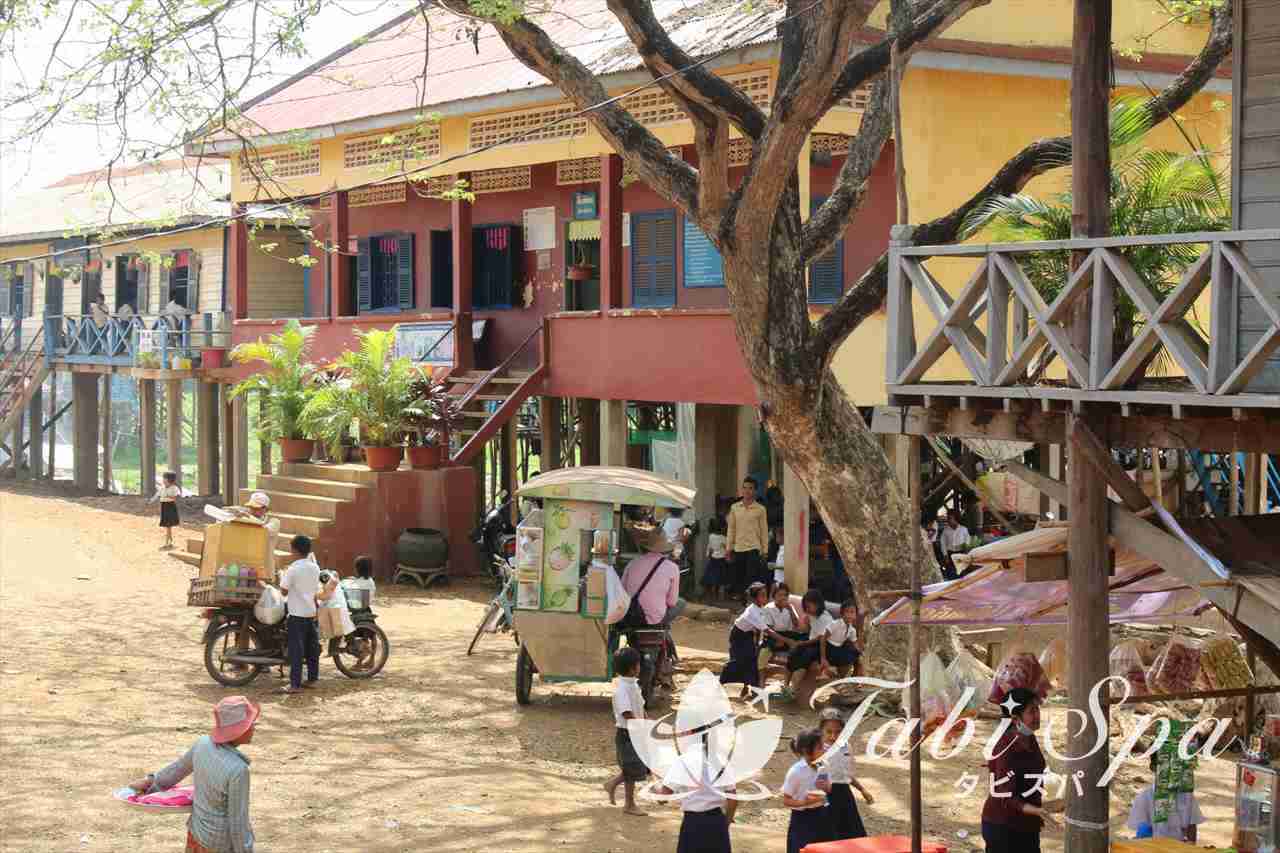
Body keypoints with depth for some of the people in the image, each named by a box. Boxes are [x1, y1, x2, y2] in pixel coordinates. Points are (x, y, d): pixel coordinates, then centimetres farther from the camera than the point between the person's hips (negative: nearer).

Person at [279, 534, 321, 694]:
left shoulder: (293, 569, -16)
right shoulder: (315, 568, 5)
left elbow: (284, 591, -11)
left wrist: (283, 577, 5)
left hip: (297, 614, -7)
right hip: (311, 612, 7)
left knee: (296, 649, -6)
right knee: (312, 647, 13)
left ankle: (295, 684, -7)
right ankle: (312, 679, 20)